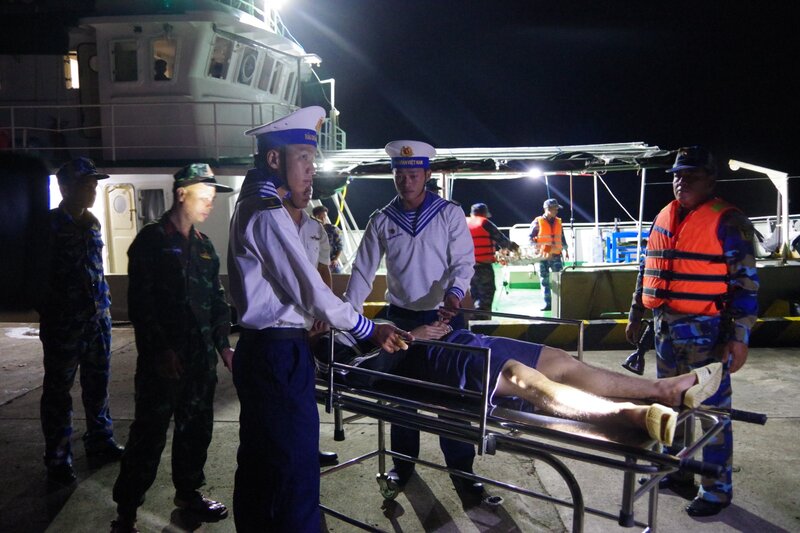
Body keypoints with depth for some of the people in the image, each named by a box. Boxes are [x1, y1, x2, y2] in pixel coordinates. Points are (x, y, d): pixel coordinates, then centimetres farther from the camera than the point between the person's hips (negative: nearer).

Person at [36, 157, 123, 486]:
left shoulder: (91, 224, 11)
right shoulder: (51, 225, -9)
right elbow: (45, 275, -11)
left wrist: (103, 305, 14)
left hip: (97, 317, 7)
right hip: (64, 320, -7)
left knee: (97, 385, 16)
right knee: (58, 391, 4)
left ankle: (100, 443, 30)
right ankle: (58, 461, 14)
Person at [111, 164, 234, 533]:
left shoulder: (204, 246, 14)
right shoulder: (151, 241, -6)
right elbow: (141, 303, -12)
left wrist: (223, 345, 13)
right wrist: (161, 349, -16)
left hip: (201, 358, 7)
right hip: (164, 359, -6)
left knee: (197, 429, 15)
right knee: (150, 434, 0)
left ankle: (188, 491, 32)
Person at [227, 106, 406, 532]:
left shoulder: (250, 207, 15)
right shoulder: (269, 214, -17)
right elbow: (311, 292, -18)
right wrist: (370, 330, -9)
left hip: (259, 349, 10)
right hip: (280, 354, -10)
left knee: (258, 461, 19)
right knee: (296, 467, -3)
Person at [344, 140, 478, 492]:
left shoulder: (450, 214, -2)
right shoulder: (381, 221, 3)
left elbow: (464, 261, -7)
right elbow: (363, 269, 2)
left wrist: (454, 294, -26)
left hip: (444, 316, -2)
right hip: (400, 317, 2)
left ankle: (461, 467, 18)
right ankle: (403, 462, 27)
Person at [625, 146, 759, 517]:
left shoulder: (728, 222, -9)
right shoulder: (662, 219, 11)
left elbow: (745, 282, -11)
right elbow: (647, 271, 18)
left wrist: (739, 337, -16)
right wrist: (636, 315, 18)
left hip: (705, 332, -7)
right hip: (666, 328, 7)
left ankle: (717, 489, 16)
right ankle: (676, 470, 34)